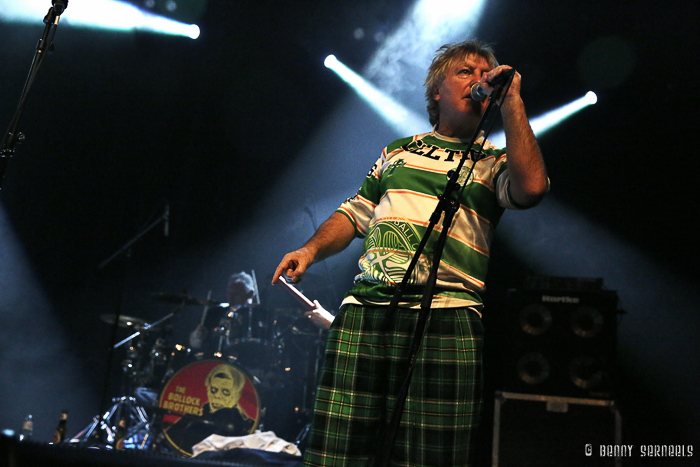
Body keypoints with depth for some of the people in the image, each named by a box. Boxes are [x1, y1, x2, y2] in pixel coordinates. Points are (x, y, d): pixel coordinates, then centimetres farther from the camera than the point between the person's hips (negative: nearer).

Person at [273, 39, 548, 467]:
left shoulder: (495, 163, 14)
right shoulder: (398, 151, 24)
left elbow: (532, 187, -9)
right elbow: (356, 214, 25)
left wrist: (511, 99, -2)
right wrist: (311, 250, 6)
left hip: (445, 318, -2)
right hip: (365, 308, 2)